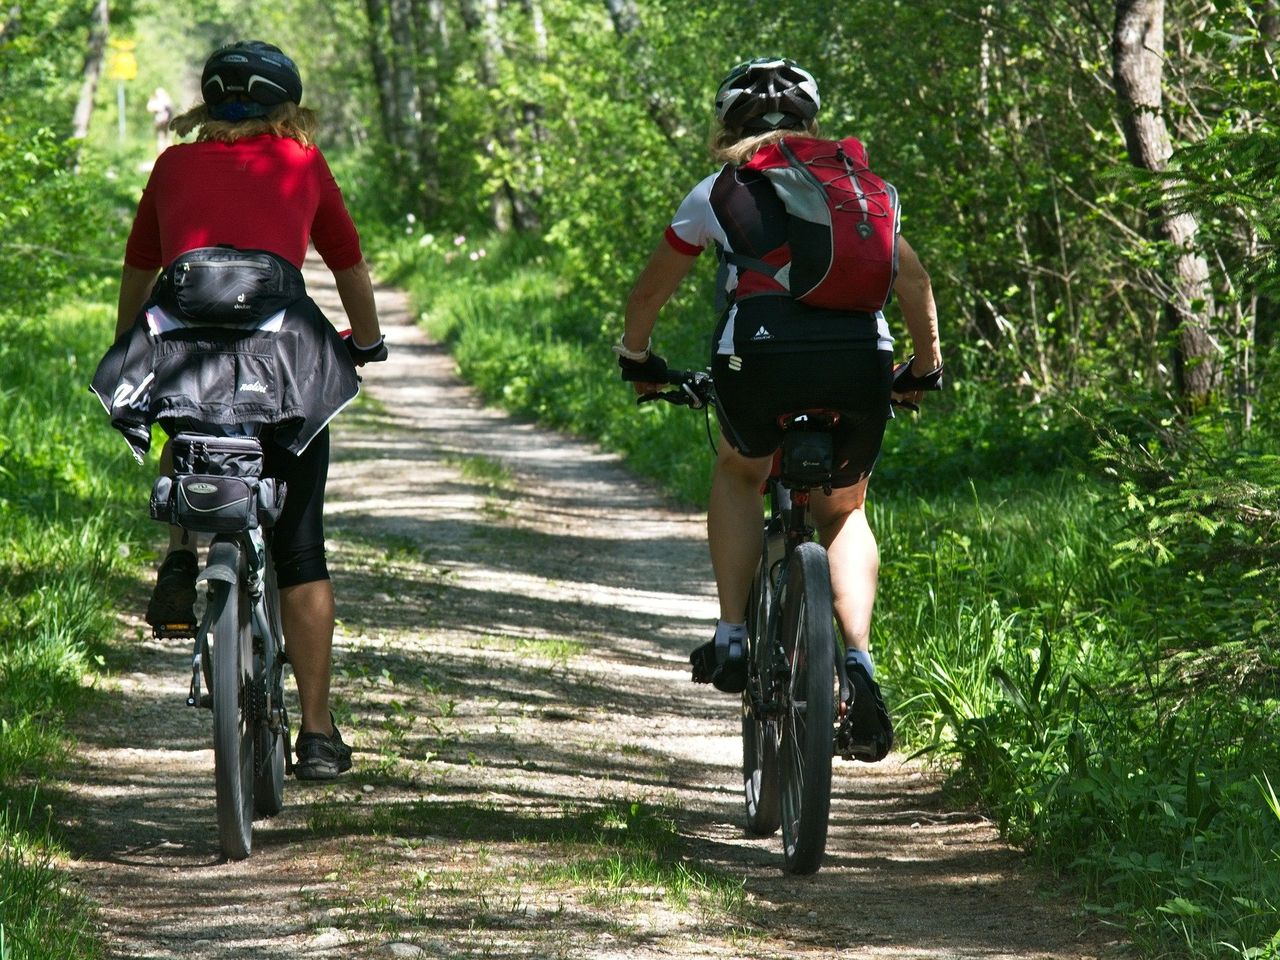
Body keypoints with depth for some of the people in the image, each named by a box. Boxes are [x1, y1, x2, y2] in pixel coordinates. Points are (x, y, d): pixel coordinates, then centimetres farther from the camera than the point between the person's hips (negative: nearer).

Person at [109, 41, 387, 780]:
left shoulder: (176, 166, 23)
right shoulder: (302, 164, 21)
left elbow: (138, 271, 34)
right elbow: (350, 264, 34)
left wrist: (126, 347, 52)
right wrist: (367, 343, 52)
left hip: (180, 328, 1)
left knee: (187, 430, 39)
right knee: (300, 551, 9)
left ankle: (181, 557, 16)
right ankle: (318, 735, 7)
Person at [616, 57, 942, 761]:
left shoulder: (718, 192, 19)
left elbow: (650, 291, 28)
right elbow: (913, 280, 29)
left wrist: (636, 360, 46)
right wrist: (926, 369, 42)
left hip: (760, 357, -2)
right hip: (860, 359, 2)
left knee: (738, 474, 30)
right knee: (842, 511, 24)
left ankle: (732, 636, 17)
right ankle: (859, 659, 3)